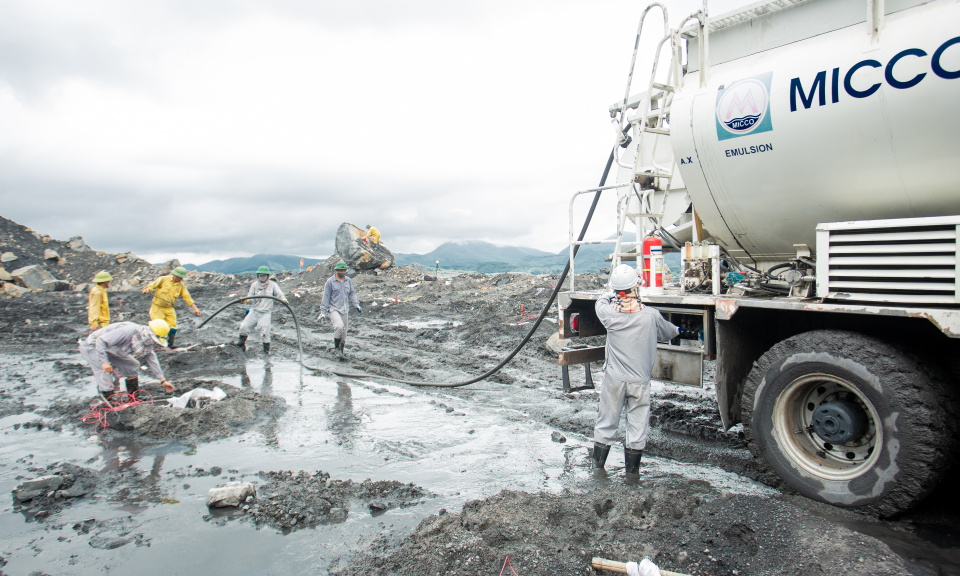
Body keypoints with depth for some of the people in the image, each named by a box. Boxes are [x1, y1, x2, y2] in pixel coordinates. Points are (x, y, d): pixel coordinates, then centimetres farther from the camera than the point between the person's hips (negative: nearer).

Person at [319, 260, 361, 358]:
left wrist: (356, 305, -1)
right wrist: (323, 312, -3)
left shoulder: (348, 281, 8)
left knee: (343, 332, 7)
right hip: (333, 309, -5)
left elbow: (352, 293, 13)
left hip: (344, 310, 5)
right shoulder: (330, 281, -4)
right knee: (339, 326, -27)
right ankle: (336, 348, -11)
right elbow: (326, 297, -2)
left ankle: (340, 351, 23)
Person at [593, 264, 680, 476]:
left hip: (614, 378, 1)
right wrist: (678, 330, 33)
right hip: (640, 379, -1)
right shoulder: (651, 315, -9)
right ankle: (632, 467, 19)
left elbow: (601, 301, 15)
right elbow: (668, 333, 11)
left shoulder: (608, 313, -11)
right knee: (637, 422, 10)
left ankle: (598, 460, 27)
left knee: (607, 418, 14)